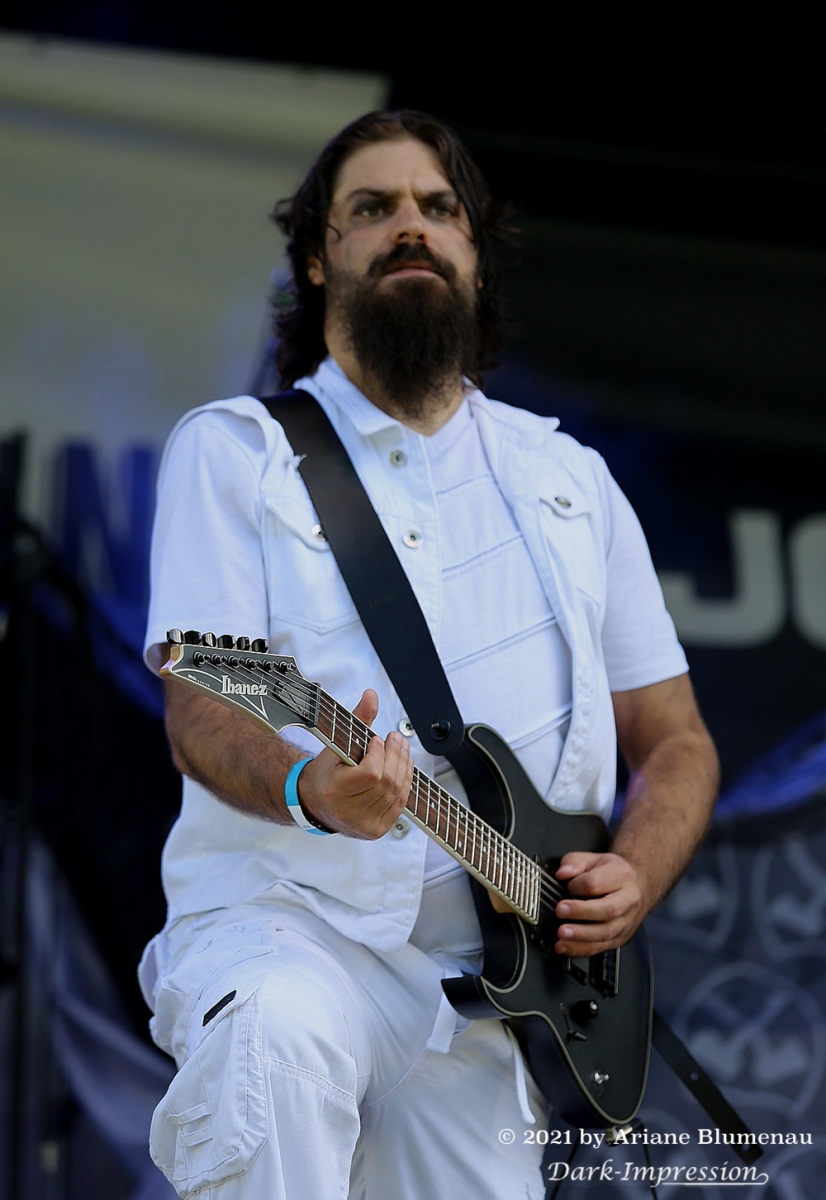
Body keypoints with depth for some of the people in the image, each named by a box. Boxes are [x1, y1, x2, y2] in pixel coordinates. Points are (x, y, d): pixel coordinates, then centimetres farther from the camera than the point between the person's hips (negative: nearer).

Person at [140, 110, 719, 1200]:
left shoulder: (568, 478, 16)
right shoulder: (234, 451, 4)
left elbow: (677, 743, 18)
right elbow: (198, 711, -7)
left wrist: (634, 880, -3)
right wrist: (309, 787, -30)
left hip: (506, 951, 4)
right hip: (286, 915, -4)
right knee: (277, 1031, -37)